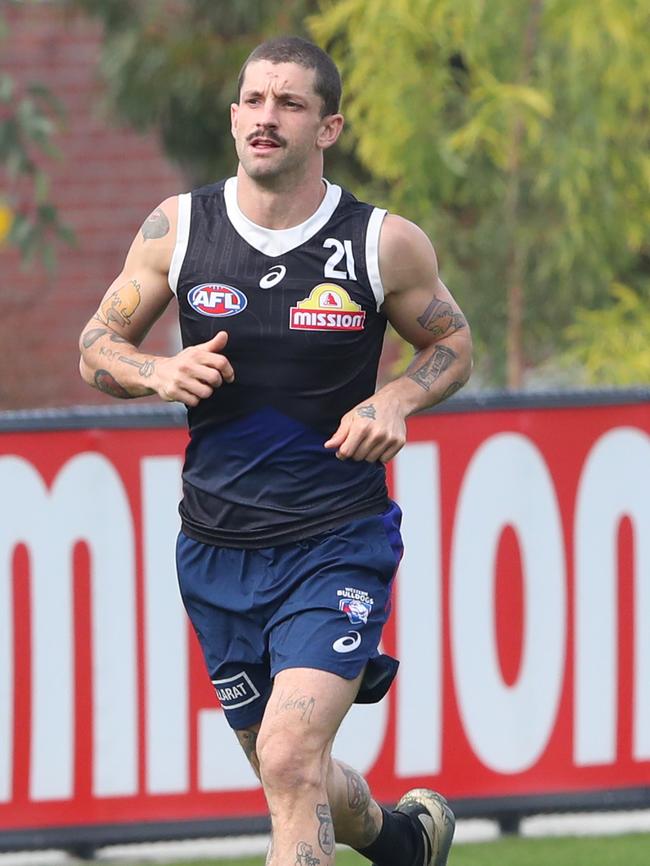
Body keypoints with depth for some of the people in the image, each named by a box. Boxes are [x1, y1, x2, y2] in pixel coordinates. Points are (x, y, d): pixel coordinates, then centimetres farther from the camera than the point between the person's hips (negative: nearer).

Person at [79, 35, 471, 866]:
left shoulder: (386, 243, -5)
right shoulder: (177, 227, -1)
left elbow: (451, 344, 11)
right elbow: (97, 346, 8)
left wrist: (395, 401, -10)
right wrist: (159, 372, -14)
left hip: (338, 541, -3)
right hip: (217, 543, 4)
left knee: (290, 760, -21)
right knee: (290, 775, 15)